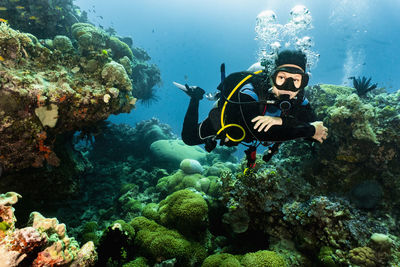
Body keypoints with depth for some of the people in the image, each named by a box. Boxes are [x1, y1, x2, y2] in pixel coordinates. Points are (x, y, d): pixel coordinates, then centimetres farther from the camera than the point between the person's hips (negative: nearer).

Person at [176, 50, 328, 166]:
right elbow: (260, 132, -58)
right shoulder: (250, 91, -46)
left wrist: (282, 121, -55)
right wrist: (311, 131, -53)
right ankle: (196, 96, 27)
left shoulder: (299, 100, -29)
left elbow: (317, 128, -38)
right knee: (189, 138, 13)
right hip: (223, 119, -5)